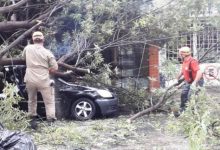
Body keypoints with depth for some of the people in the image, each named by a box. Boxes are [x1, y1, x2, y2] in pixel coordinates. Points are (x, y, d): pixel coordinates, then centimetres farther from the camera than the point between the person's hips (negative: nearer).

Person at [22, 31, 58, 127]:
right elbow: (55, 68, -6)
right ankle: (51, 120, 0)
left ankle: (32, 119, 27)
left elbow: (23, 57, 21)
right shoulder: (47, 53, -8)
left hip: (30, 80, 3)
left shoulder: (28, 48, -1)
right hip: (44, 81, -3)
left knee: (32, 100, 21)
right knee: (49, 102, 6)